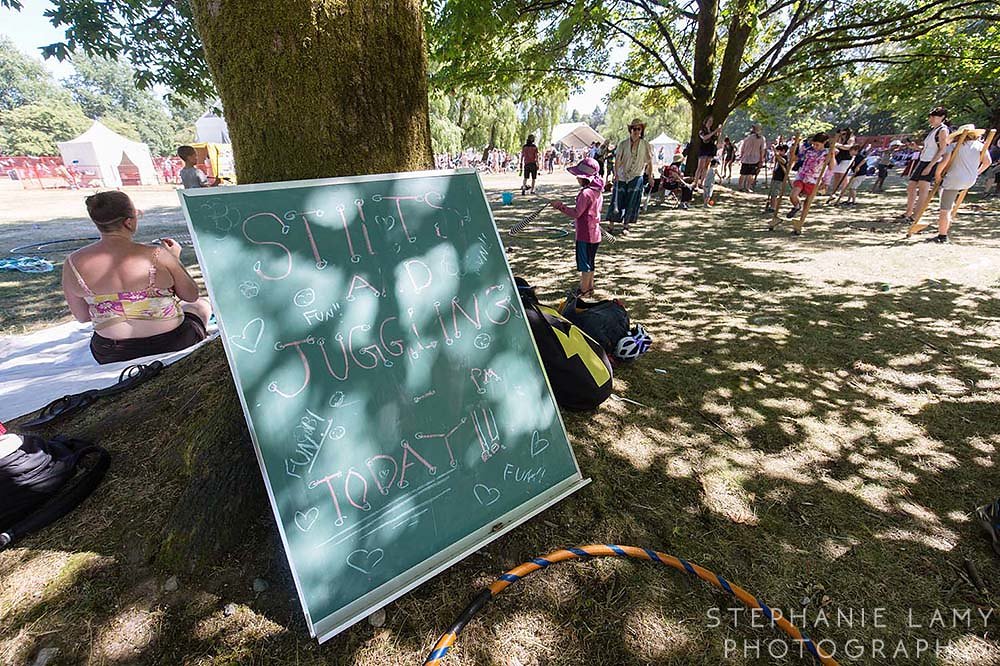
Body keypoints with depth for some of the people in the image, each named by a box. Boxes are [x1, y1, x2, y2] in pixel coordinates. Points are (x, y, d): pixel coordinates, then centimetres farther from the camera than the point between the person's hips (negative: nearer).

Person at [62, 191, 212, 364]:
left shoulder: (73, 263, -7)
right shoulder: (157, 256, -20)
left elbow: (82, 317, 3)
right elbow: (191, 296, -5)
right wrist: (175, 259, 8)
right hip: (170, 346, -5)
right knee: (202, 305, 26)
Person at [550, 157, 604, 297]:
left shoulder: (585, 193, -21)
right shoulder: (598, 191, 8)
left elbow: (576, 213, -22)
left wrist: (560, 206, -16)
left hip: (585, 235, -9)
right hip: (595, 234, 9)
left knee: (584, 263, 2)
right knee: (589, 262, 19)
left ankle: (584, 289, 11)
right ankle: (590, 287, 30)